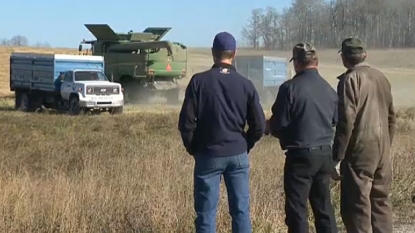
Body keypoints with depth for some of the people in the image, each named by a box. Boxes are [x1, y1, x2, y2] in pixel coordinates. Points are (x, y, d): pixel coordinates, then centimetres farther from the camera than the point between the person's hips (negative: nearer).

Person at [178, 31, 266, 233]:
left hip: (208, 155, -2)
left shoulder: (199, 81, -7)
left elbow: (186, 122, -8)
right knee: (241, 211, 8)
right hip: (238, 155, 2)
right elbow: (259, 125, -1)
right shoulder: (245, 84, 0)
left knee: (206, 214, 4)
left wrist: (193, 149, 7)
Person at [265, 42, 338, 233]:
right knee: (323, 206, 15)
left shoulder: (290, 88, -13)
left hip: (300, 155, -6)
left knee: (297, 209, 1)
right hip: (325, 154, 6)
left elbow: (279, 126, -11)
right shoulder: (329, 89, 6)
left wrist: (269, 127, 10)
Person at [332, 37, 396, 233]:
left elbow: (346, 121, -16)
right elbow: (391, 116, 16)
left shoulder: (350, 79, -10)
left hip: (360, 150, -7)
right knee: (381, 200, 15)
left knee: (357, 203, -3)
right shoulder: (381, 77, 10)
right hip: (382, 150, 7)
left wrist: (337, 157, -13)